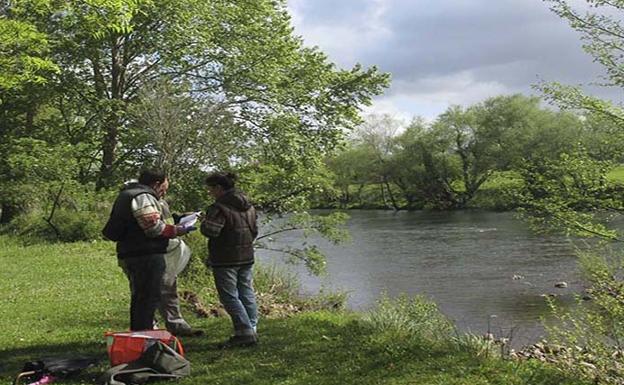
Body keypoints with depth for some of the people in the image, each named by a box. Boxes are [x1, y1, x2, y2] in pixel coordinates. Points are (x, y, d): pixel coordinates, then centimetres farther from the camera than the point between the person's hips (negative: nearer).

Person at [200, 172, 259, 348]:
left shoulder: (219, 207, -16)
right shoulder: (248, 206, 11)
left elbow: (210, 230, -25)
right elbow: (254, 231, 18)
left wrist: (204, 222, -5)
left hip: (225, 260, -8)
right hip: (247, 257, 8)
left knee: (230, 297, -3)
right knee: (247, 295, 12)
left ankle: (245, 332, -7)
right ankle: (251, 330, 14)